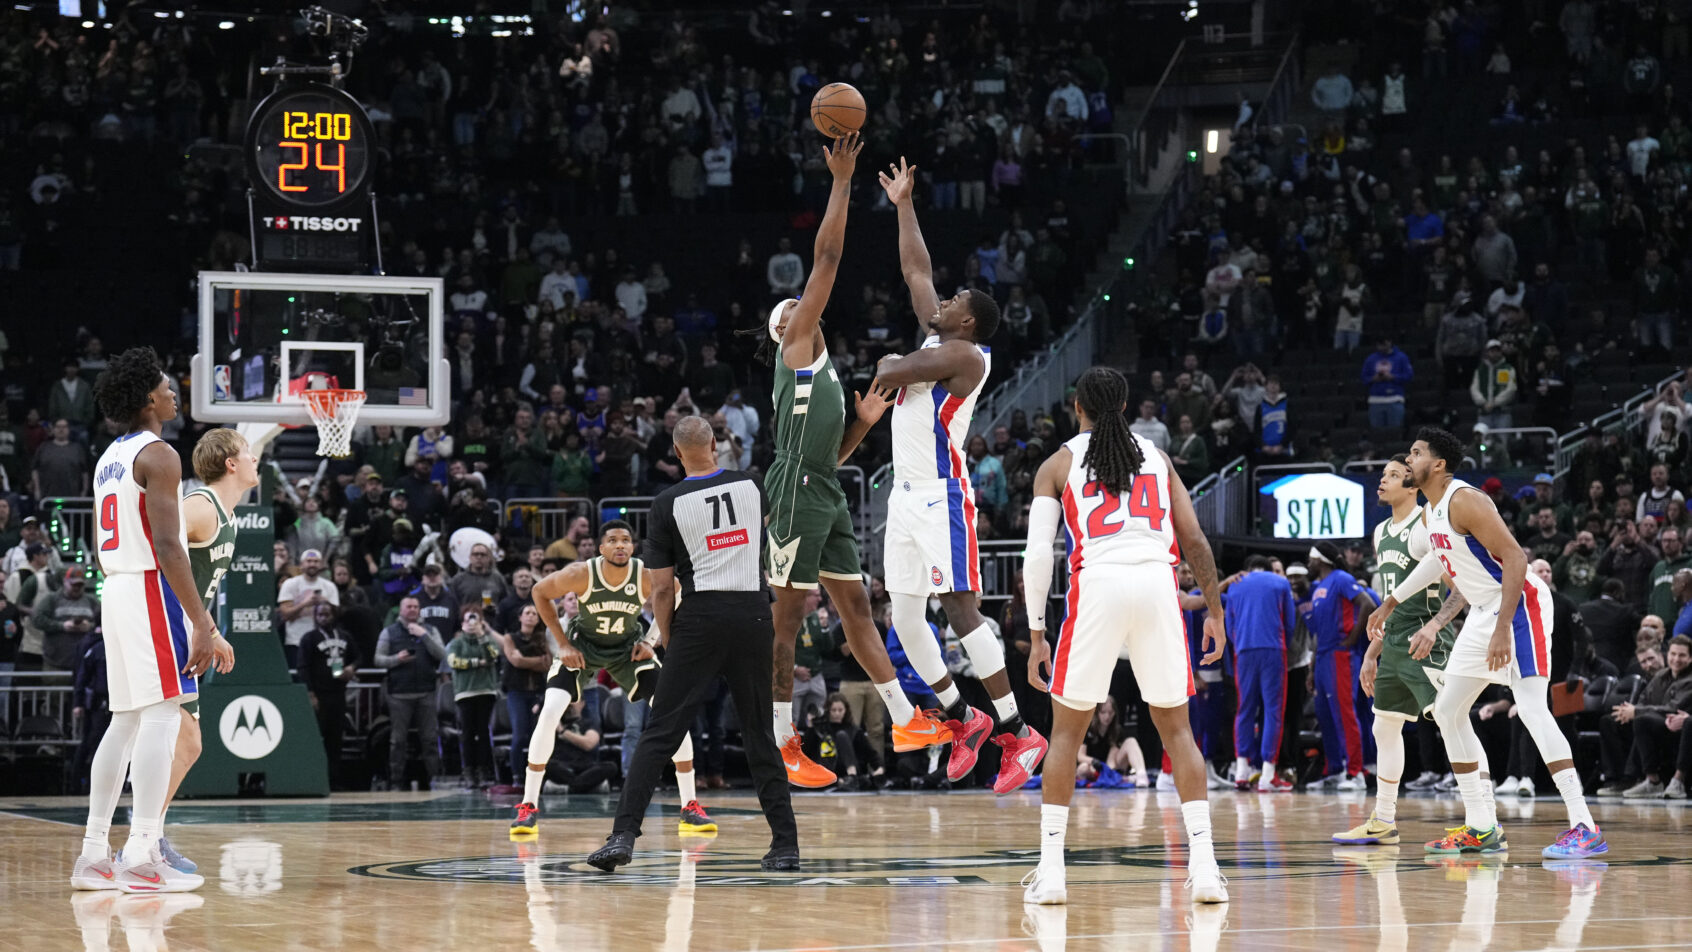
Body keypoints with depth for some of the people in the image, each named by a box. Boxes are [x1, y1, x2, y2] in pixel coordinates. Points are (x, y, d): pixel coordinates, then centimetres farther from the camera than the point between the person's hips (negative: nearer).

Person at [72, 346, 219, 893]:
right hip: (153, 589, -10)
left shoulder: (109, 458, 18)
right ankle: (142, 857, -16)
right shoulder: (157, 455, -12)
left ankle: (94, 854, 11)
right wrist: (201, 622, -21)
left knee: (126, 721, 12)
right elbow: (168, 546, -20)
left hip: (116, 586, 10)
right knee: (162, 718, -10)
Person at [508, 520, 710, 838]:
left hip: (628, 648, 1)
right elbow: (540, 592, -9)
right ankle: (529, 806, -9)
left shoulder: (648, 577, -25)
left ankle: (690, 807, -4)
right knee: (549, 713, -20)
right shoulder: (580, 574, -28)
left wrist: (650, 641, -11)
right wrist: (563, 643, -11)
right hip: (582, 646, -1)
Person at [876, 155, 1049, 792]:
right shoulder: (935, 337, 14)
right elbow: (916, 270, 23)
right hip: (906, 495, 9)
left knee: (959, 609, -14)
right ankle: (961, 721, 19)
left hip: (942, 497, -9)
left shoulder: (965, 354, -11)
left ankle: (1017, 733, -14)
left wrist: (887, 363, 5)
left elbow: (888, 376, -18)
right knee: (904, 616, 9)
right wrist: (903, 206, 25)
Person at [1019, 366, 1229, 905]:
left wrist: (1036, 636, 9)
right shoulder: (1156, 456, 21)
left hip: (1097, 583, -2)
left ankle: (1050, 871, 4)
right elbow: (1194, 541, 11)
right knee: (1176, 728, 11)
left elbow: (1037, 556, 5)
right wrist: (1214, 612, 17)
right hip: (1158, 582, 2)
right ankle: (1204, 865, -1)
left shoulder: (1058, 465, 14)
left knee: (1067, 730, 10)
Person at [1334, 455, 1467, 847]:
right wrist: (1372, 654, 23)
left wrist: (1433, 626, -30)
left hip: (1426, 643, -10)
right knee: (1385, 727, 15)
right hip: (1394, 645, 10)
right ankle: (1383, 822, 25)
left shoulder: (1428, 526, -11)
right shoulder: (1382, 532, 16)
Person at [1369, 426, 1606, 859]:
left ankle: (1584, 828, -26)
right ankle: (1481, 828, 15)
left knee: (1531, 707, -21)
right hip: (1484, 611, 11)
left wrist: (1503, 629, -31)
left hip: (1519, 604, -11)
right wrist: (1391, 603, 34)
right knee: (1448, 710, 11)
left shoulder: (1464, 501, -19)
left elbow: (1514, 558, -25)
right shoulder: (1432, 510, 11)